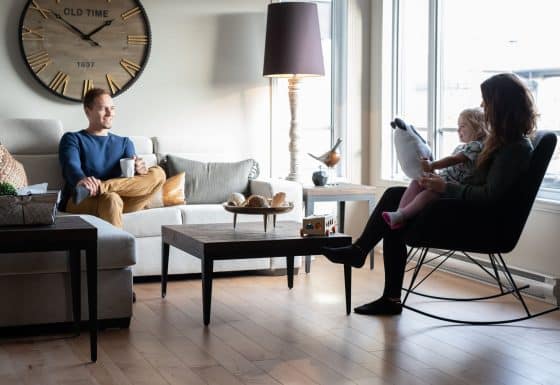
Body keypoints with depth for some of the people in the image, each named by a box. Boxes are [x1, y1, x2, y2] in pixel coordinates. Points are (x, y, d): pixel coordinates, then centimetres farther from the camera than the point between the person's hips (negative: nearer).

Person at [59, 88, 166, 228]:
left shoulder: (124, 143, 28)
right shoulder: (72, 139, 14)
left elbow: (130, 169, 9)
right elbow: (71, 166, -7)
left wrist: (139, 170, -18)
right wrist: (82, 180, -33)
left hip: (122, 202, 4)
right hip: (80, 203, -4)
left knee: (158, 173, -20)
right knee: (110, 198, -38)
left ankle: (95, 188, -35)